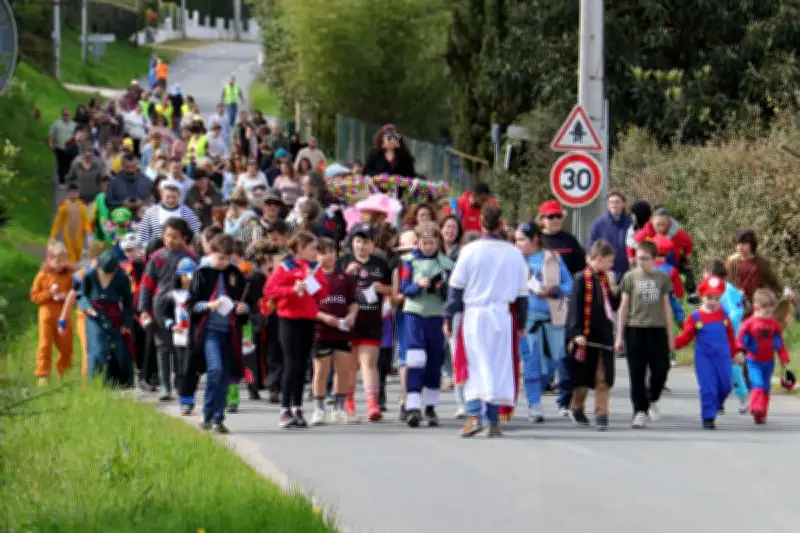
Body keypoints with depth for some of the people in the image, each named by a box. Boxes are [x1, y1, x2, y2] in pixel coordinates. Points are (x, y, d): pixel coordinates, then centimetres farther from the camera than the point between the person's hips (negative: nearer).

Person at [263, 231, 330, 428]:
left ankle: (297, 410, 15)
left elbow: (324, 293, 10)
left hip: (308, 321, 6)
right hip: (290, 321, -6)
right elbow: (269, 289, -11)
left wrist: (313, 279, -8)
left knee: (302, 367, 9)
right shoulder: (285, 267, -5)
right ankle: (285, 412, -9)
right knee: (292, 365, -10)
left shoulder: (315, 268, 11)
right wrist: (293, 290, -22)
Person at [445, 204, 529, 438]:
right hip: (503, 315, 2)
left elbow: (456, 286, -3)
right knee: (498, 367, 7)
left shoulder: (471, 251, -4)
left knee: (474, 366, 1)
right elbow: (522, 292, 10)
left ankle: (474, 416, -14)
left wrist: (448, 317, 4)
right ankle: (494, 422, 6)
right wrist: (521, 322, 19)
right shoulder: (514, 254, 5)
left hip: (475, 314, -2)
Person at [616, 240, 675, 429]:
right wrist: (619, 337, 3)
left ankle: (652, 400, 22)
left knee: (660, 369, -4)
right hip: (635, 329, -1)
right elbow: (624, 307, 5)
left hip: (657, 329, 1)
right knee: (637, 373, -1)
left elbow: (666, 307, 11)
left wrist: (670, 335, 9)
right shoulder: (630, 277, 3)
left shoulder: (662, 277, 6)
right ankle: (640, 411, 4)